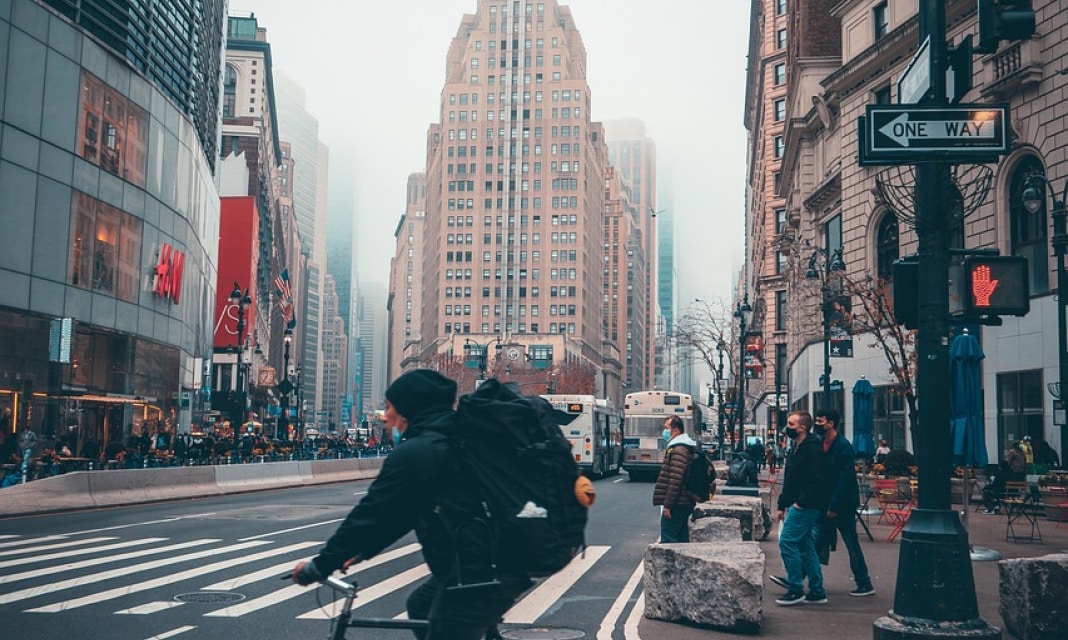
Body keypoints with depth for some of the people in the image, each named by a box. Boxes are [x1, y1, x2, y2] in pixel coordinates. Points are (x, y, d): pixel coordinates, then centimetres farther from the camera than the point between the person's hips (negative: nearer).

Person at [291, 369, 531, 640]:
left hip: (479, 574, -10)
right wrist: (361, 551, 23)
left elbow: (370, 514, -11)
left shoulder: (414, 453, -15)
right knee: (420, 606, 24)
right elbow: (398, 513, 21)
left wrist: (318, 566, -1)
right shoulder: (451, 442, 15)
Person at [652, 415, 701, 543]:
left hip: (677, 504, -10)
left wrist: (667, 505, -21)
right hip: (685, 503, 10)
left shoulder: (679, 449, -16)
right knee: (682, 539, 13)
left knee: (668, 539, -8)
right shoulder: (687, 446, 18)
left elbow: (675, 480, -22)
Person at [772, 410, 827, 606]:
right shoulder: (797, 449, 17)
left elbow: (816, 480, -22)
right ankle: (817, 592, 16)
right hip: (796, 506, 10)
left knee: (787, 541, -11)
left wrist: (801, 502, -22)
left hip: (805, 507, -10)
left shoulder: (812, 450, -14)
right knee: (805, 546, 11)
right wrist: (783, 505, 19)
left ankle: (796, 590, -4)